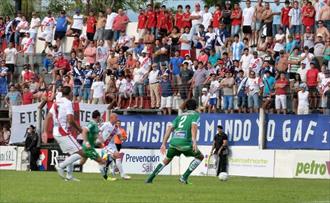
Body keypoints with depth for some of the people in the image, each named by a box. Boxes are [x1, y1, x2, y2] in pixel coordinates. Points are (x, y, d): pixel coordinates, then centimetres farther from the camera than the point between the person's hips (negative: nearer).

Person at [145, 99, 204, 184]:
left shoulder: (180, 116, 24)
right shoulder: (195, 115, 10)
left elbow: (169, 128, 14)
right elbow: (194, 126, -10)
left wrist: (164, 144, 13)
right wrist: (194, 142, -21)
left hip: (173, 142, 5)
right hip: (185, 143, -5)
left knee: (167, 160, 27)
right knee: (200, 157, 17)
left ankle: (150, 178, 18)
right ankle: (184, 177, 6)